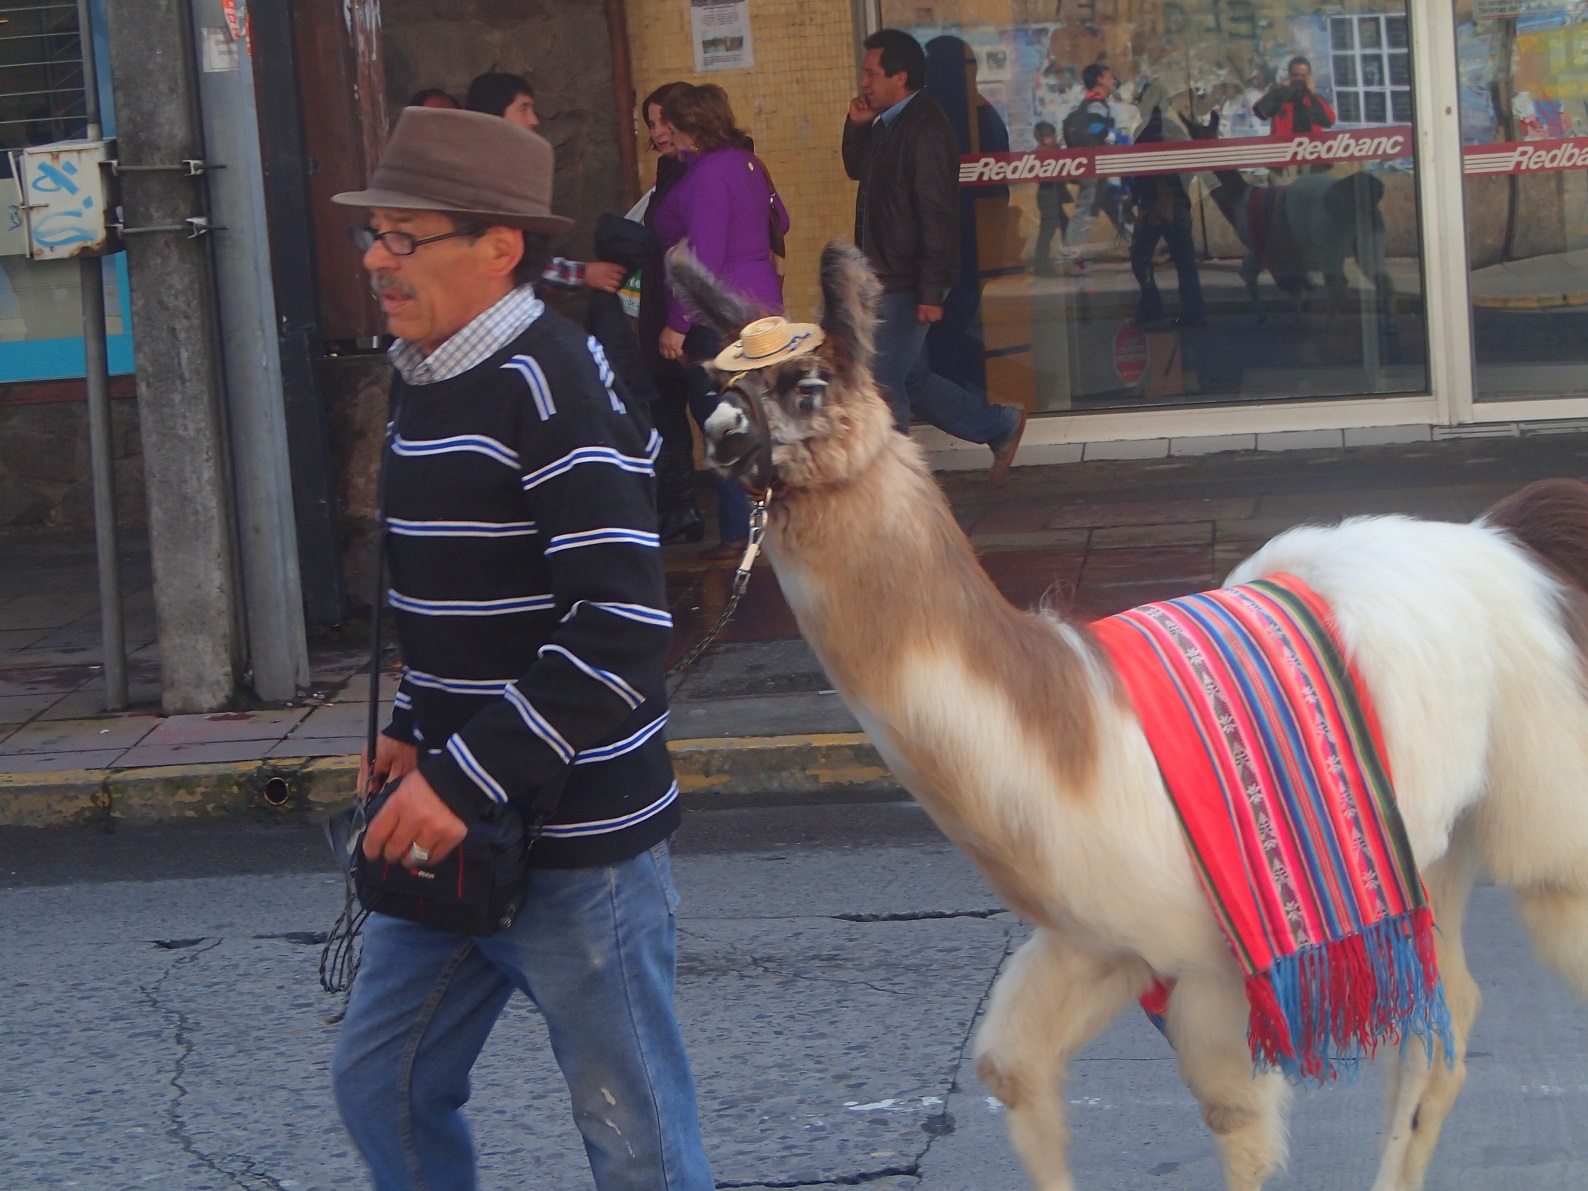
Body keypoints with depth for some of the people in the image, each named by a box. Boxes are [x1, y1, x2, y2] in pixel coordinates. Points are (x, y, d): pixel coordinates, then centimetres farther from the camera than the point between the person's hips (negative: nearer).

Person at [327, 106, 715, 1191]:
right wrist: (414, 731, 9)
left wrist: (465, 781, -25)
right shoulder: (425, 385, 11)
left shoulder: (555, 386, -18)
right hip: (450, 822, 9)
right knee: (383, 1082, 16)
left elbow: (620, 629, -25)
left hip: (577, 843, -9)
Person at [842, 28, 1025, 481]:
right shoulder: (889, 125, 11)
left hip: (907, 286, -10)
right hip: (886, 282, 10)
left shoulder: (924, 129, -17)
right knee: (911, 379, 16)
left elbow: (937, 215, -21)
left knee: (883, 385, -4)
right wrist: (856, 125, 8)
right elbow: (857, 169, 29)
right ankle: (1000, 427, 27)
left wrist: (931, 291, -23)